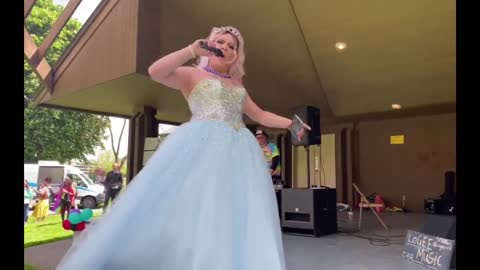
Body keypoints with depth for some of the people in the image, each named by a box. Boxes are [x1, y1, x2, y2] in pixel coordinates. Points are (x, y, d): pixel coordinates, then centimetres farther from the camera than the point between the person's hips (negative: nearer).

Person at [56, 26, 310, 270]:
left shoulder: (238, 86, 29)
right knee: (191, 209, -14)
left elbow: (260, 115, 32)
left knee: (237, 221, -4)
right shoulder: (191, 74, 13)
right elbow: (155, 71, -4)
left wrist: (291, 123, 23)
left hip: (239, 152, 6)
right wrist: (192, 50, -7)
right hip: (200, 145, -5)